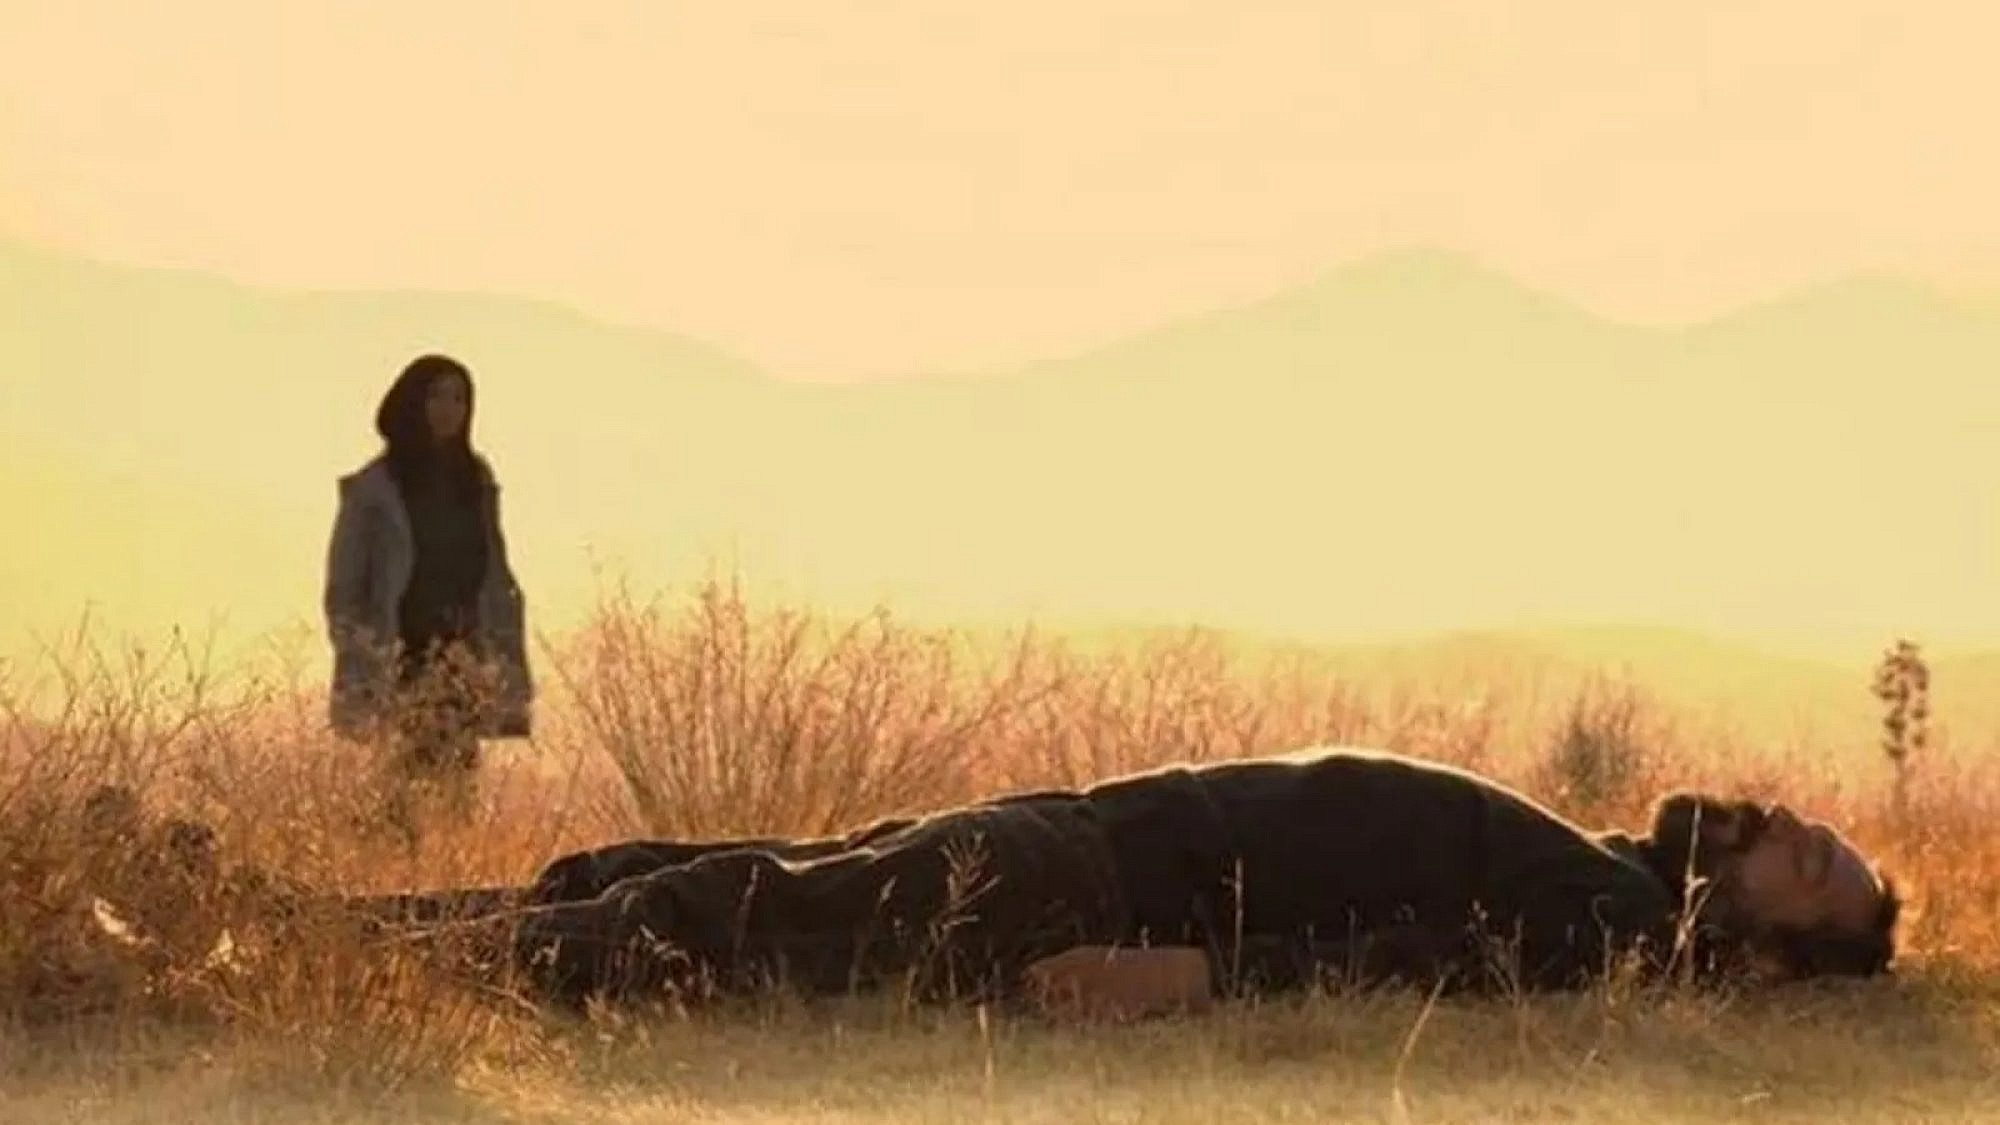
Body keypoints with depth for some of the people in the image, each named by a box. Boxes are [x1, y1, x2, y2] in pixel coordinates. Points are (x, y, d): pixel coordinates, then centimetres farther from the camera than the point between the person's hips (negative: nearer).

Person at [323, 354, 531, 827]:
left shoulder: (476, 482, 13)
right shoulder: (373, 490, -1)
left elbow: (496, 579, 15)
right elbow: (344, 590, -1)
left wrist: (509, 668, 7)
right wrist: (360, 674, -9)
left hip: (464, 670, 4)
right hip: (397, 672, -4)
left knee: (459, 786, -1)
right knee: (403, 792, -11)